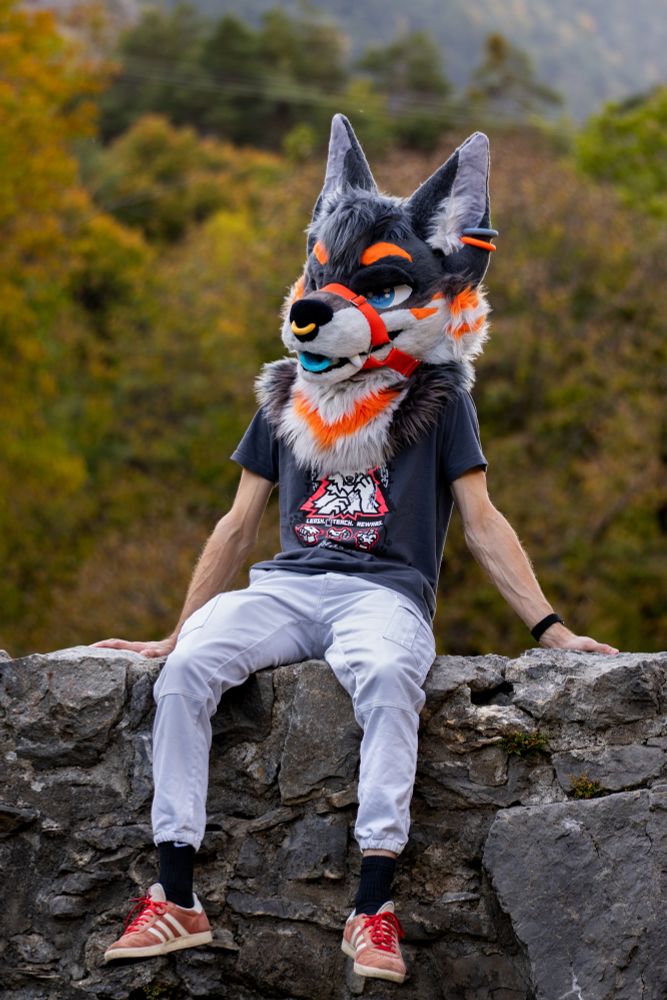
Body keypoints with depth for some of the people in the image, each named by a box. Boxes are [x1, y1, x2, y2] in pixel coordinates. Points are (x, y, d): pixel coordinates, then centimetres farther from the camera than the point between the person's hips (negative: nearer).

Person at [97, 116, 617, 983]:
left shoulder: (439, 400, 9)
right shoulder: (287, 399, 19)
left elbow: (481, 523, 7)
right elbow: (241, 522, 22)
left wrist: (548, 626, -3)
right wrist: (178, 628, 20)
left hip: (385, 591, -3)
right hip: (287, 586, 3)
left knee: (387, 676, -39)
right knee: (185, 670, -27)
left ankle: (374, 908, -40)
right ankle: (176, 898, -26)